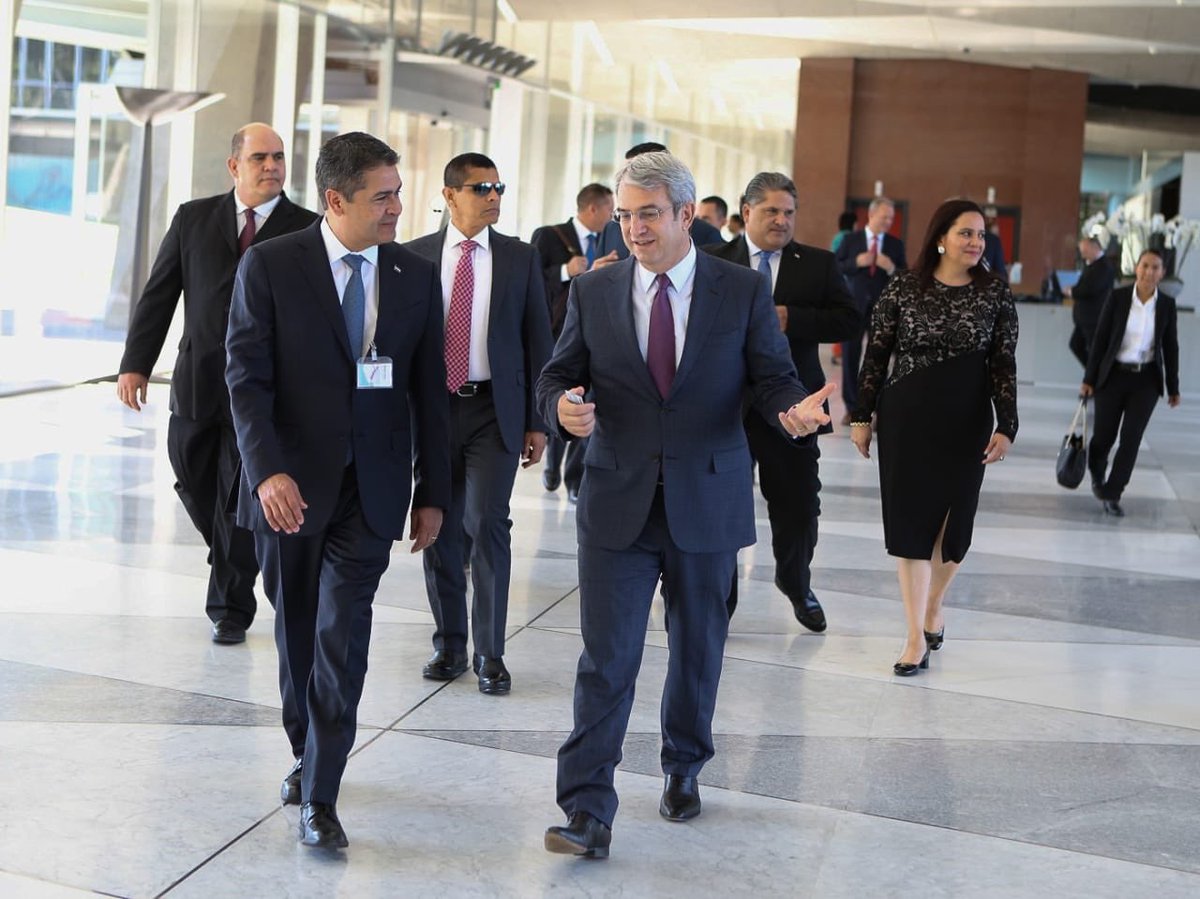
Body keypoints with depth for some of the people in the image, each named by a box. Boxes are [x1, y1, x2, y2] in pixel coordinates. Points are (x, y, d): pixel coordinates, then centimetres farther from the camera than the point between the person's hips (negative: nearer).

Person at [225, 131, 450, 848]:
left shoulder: (418, 278, 4)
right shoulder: (270, 266, -5)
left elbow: (430, 392, 8)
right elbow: (248, 379, -9)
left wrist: (433, 492, 8)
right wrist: (267, 471, -22)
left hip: (371, 488, 1)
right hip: (289, 484, 0)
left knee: (343, 631, -9)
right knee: (297, 629, 13)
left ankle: (320, 796, -1)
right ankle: (307, 755, 34)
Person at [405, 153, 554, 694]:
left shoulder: (521, 259, 5)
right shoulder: (414, 258, 5)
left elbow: (538, 341, 5)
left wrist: (537, 421, 1)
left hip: (495, 410, -1)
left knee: (487, 523, -10)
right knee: (441, 528, 8)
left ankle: (489, 652, 1)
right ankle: (449, 643, 22)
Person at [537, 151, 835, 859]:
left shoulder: (743, 291, 0)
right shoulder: (593, 292, 4)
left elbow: (773, 377, 0)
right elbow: (558, 374, 7)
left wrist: (796, 410, -23)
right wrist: (563, 405, -17)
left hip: (708, 502, 1)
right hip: (618, 504, 0)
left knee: (698, 650, 16)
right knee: (606, 656, -5)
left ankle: (684, 769, 38)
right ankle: (588, 814, -2)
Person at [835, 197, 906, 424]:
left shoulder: (896, 244, 6)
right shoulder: (851, 239, 3)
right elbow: (835, 267, 0)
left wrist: (891, 268, -15)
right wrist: (856, 262, -15)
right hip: (854, 305, 0)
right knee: (850, 357, 4)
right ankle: (852, 408, 14)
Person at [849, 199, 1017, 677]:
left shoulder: (995, 293, 0)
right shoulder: (903, 288, -3)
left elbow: (1004, 364, 0)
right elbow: (876, 355, 2)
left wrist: (1006, 426, -7)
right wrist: (862, 416, 2)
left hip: (966, 423, 1)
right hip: (905, 418, -1)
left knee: (953, 521, 10)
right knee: (909, 521, -2)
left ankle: (933, 608, 34)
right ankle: (917, 637, 2)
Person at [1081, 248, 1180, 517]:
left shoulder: (1167, 304, -2)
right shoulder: (1118, 297, -7)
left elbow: (1170, 346, 5)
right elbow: (1100, 339, -4)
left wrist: (1173, 388, 8)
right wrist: (1089, 379, -4)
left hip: (1146, 380, 1)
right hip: (1114, 375, -1)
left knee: (1131, 438, -7)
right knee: (1104, 435, 8)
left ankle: (1111, 494, 4)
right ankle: (1097, 473, 41)